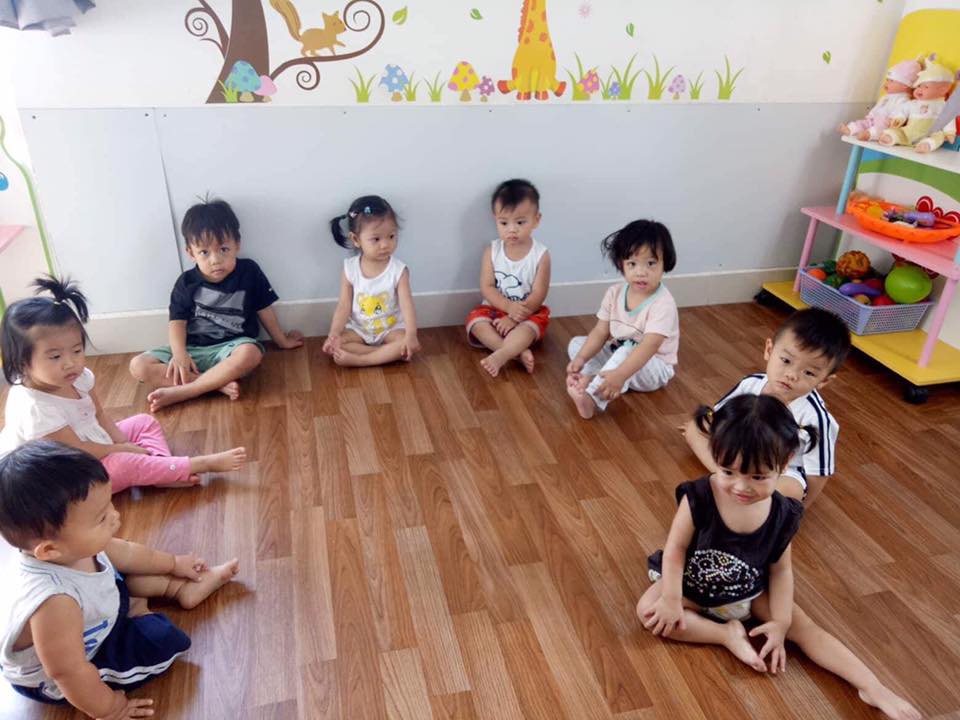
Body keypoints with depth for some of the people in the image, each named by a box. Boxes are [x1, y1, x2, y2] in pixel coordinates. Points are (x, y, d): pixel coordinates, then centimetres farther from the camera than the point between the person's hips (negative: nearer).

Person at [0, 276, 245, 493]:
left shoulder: (78, 376, -8)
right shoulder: (33, 408, -32)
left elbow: (98, 414, 3)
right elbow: (77, 452, -27)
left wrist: (120, 441, -12)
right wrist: (121, 449, -16)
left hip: (95, 447, 10)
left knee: (145, 423, 6)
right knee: (124, 465, -31)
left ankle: (164, 473, -20)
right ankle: (201, 464, -24)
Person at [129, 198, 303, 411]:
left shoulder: (248, 272, -2)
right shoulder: (187, 282, 1)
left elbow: (264, 310, 7)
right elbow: (177, 321, -3)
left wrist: (282, 341, 15)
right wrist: (179, 354, -21)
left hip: (232, 346, -2)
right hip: (193, 350, 3)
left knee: (251, 353, -38)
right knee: (138, 366, -17)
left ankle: (180, 392, -29)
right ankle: (219, 384, -28)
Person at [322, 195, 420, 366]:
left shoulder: (399, 270, -16)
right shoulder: (350, 269, -11)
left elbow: (407, 305, -23)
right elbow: (344, 306, -9)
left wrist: (411, 335, -39)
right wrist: (334, 334, -23)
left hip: (390, 328, -1)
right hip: (358, 328, 2)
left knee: (407, 344, -30)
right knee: (332, 345, -22)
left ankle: (358, 359, -26)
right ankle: (389, 354, -25)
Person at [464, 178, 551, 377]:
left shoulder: (540, 254, -12)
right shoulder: (492, 251, -6)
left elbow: (538, 295, -14)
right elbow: (486, 287, -10)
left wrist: (514, 318, -23)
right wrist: (509, 306, -27)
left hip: (528, 313, -2)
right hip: (495, 308, 3)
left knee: (531, 325, -34)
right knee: (475, 320, -25)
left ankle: (500, 355, -48)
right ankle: (518, 352, -36)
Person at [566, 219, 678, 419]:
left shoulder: (663, 303, -26)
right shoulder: (615, 293, -6)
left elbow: (649, 346, -37)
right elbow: (600, 332, -7)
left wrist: (619, 375, -50)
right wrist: (581, 359, -24)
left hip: (653, 366, -7)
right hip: (617, 354, 7)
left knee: (624, 353, -37)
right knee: (577, 342, -4)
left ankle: (592, 398, -47)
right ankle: (590, 379, -30)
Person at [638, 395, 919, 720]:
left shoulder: (782, 514, -19)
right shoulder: (698, 498, -30)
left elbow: (781, 570, -7)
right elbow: (676, 548, -19)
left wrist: (780, 622, -12)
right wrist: (671, 599, -26)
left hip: (751, 593, 2)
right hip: (694, 588, -2)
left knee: (802, 626, -10)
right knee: (649, 610, -25)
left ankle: (873, 689, -1)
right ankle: (728, 635, -17)